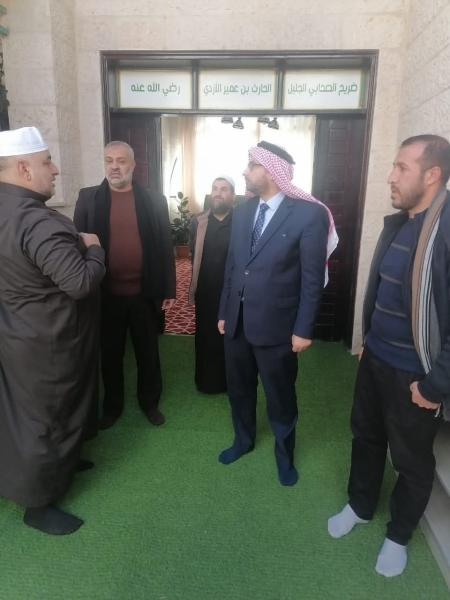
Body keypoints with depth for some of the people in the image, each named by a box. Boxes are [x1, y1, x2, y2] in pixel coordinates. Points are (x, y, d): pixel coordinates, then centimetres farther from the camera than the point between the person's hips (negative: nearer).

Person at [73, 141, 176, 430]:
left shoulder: (154, 200, 0)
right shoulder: (88, 198, 1)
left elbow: (166, 246, 1)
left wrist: (169, 289, -1)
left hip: (145, 293, 0)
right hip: (105, 294, 1)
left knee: (148, 353, 14)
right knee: (110, 354, 15)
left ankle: (150, 402, 34)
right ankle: (112, 406, 34)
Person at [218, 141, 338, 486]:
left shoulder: (309, 214, -12)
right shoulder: (243, 211, 6)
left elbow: (313, 278, -11)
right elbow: (232, 265, 10)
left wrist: (304, 329, -11)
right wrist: (224, 312, 11)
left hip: (276, 325, -5)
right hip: (237, 321, 6)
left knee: (280, 396, 13)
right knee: (239, 389, 21)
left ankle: (285, 455, 39)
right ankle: (244, 440, 47)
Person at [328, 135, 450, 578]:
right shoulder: (397, 224, 5)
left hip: (414, 374, -7)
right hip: (375, 358, 7)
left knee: (411, 460, 16)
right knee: (366, 436, 23)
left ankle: (398, 535, 41)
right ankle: (360, 506, 48)